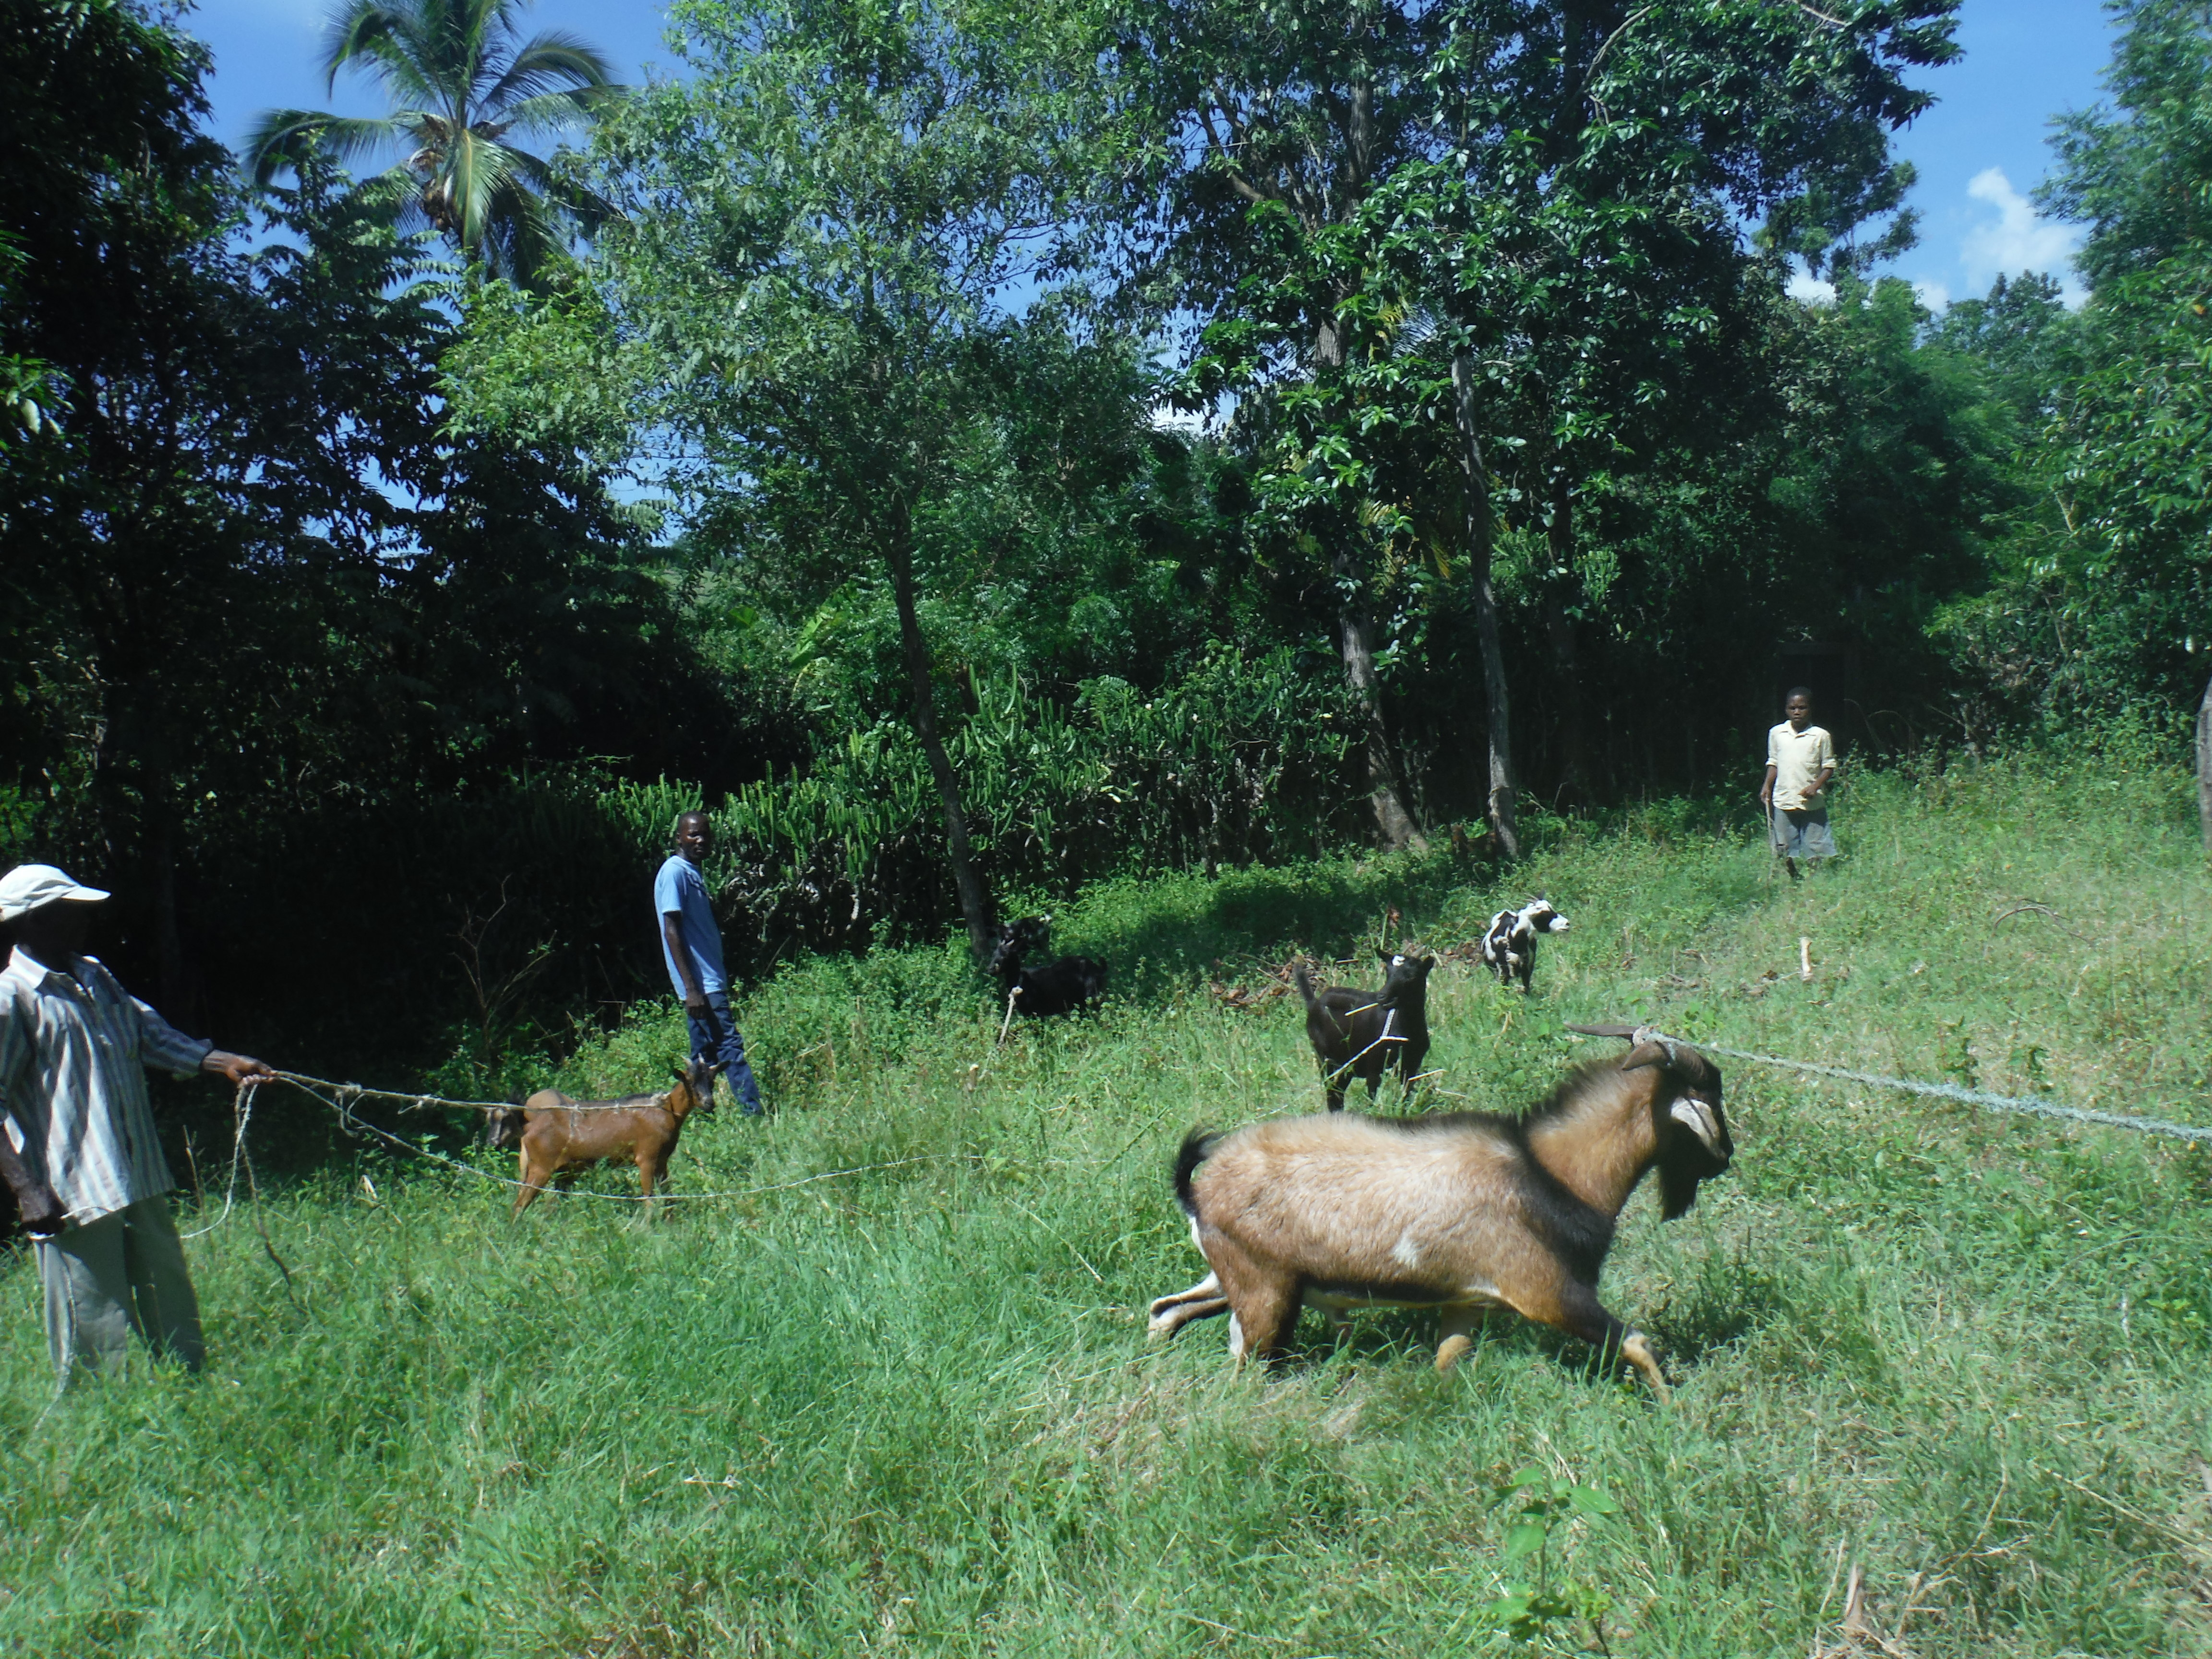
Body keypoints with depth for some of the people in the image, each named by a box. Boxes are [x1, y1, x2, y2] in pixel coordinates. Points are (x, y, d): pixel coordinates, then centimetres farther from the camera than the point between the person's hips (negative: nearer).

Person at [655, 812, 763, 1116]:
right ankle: (754, 1116, -14)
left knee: (705, 1058, 11)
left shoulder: (694, 873, 17)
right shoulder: (674, 873, -11)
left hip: (710, 981, 10)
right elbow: (671, 932, -17)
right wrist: (691, 989, -22)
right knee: (730, 1048, -12)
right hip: (701, 985, -10)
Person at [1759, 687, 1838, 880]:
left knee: (1814, 851, -1)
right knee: (1785, 850, 7)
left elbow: (1829, 767, 2)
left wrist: (1815, 786, -13)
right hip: (1783, 801, 2)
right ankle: (1794, 881, 21)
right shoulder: (1776, 733, 7)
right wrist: (1767, 786, 2)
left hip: (1812, 803, -2)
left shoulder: (1821, 736, -1)